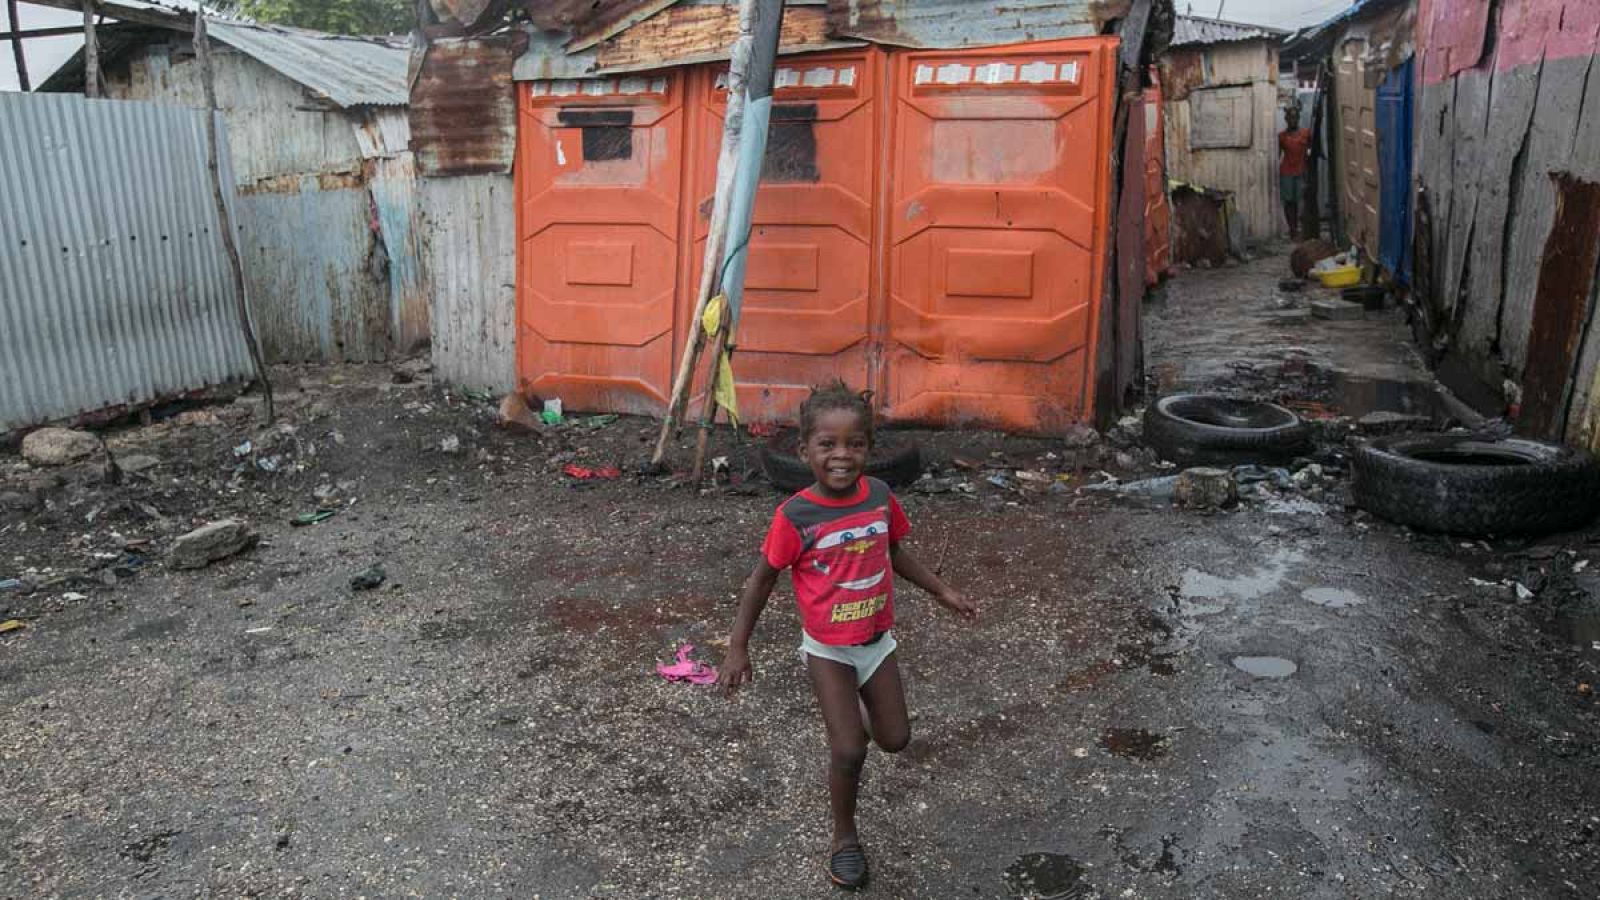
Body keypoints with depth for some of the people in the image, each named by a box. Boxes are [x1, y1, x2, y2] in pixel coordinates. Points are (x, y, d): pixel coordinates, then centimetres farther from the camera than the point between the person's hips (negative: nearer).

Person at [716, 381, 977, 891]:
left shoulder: (881, 498, -10)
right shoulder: (795, 517, -23)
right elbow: (761, 581, -12)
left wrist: (941, 591, 11)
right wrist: (738, 649, -10)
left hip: (877, 640, 4)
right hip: (828, 649, -4)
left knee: (895, 740, 13)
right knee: (849, 750, -7)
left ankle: (855, 712, 48)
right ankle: (845, 838, 19)